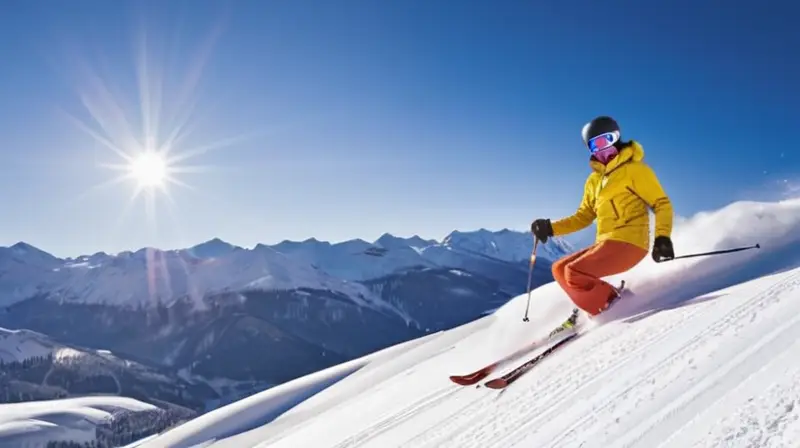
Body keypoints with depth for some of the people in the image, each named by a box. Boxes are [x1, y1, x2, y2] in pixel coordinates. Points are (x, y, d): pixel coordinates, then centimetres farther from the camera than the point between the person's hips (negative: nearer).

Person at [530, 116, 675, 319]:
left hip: (628, 243, -8)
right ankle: (610, 301, 1)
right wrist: (551, 228, 10)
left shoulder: (634, 169, -3)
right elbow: (583, 217, 24)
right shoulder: (594, 181, 17)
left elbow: (662, 204, -6)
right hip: (606, 244, 8)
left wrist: (662, 237, -22)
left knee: (575, 273, -21)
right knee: (560, 269, 6)